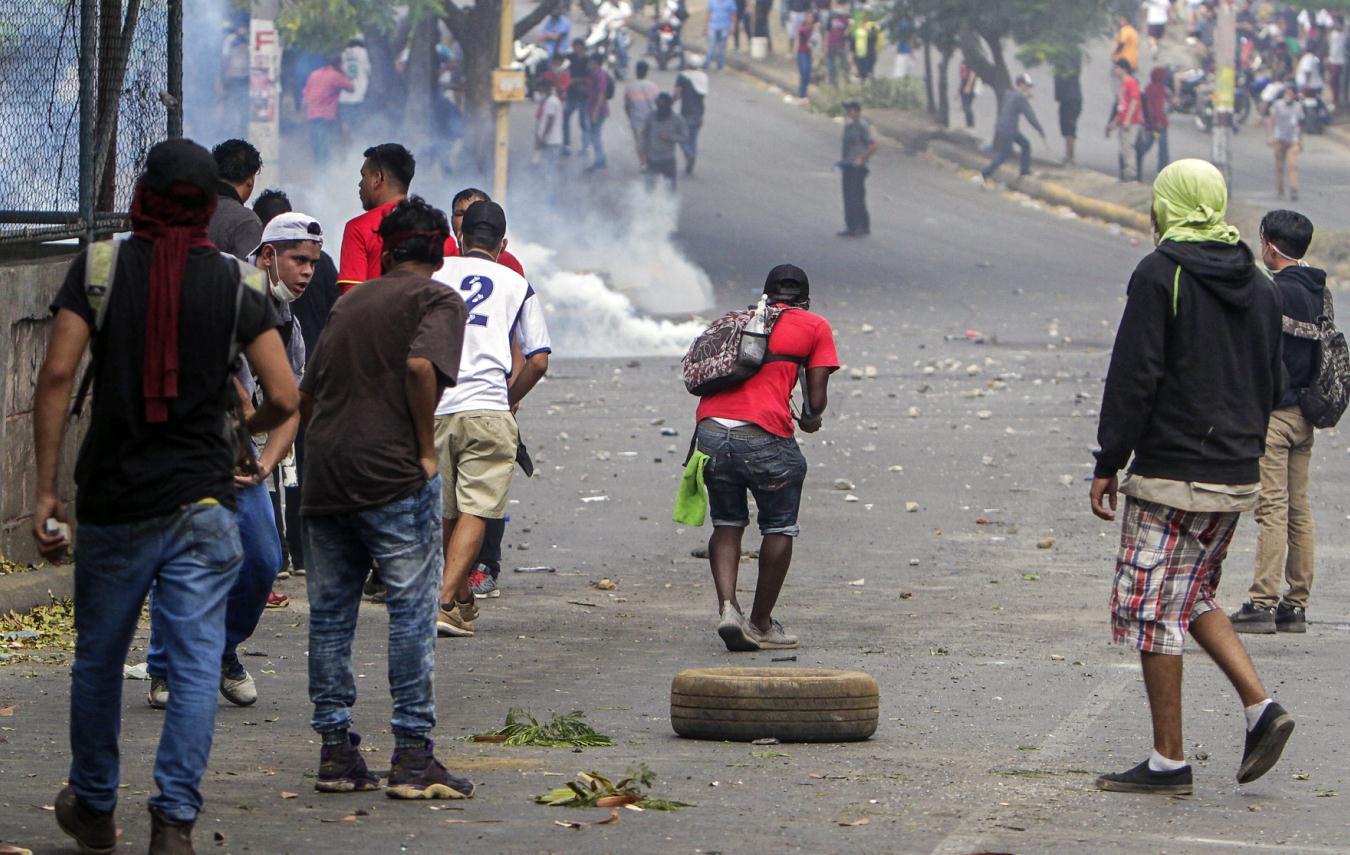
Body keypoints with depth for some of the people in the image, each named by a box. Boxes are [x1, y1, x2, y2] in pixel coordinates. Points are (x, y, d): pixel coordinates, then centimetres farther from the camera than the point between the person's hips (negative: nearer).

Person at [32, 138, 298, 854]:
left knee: (98, 658, 16)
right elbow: (284, 398, -5)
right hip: (201, 500, 0)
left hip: (112, 499, 1)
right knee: (195, 663, 1)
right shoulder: (236, 284, -1)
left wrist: (45, 491, -6)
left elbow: (57, 375, -10)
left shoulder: (100, 267, -2)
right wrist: (249, 426, 19)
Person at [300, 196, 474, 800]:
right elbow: (421, 367, -18)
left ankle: (335, 753, 11)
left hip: (323, 475, 6)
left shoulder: (349, 303, 21)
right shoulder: (438, 301, 1)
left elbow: (305, 394, 22)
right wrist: (426, 451, -10)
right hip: (393, 475, -6)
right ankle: (412, 756, -5)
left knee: (329, 613, 10)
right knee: (412, 609, -2)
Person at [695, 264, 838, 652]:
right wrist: (810, 419, 29)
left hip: (711, 430, 4)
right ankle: (761, 624, 16)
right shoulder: (815, 326, 13)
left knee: (727, 525, 19)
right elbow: (817, 398, 7)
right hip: (763, 436, -4)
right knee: (779, 529, 13)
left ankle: (727, 607, 0)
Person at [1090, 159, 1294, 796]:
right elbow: (1271, 384, 16)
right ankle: (1259, 707, 5)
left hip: (1171, 477, -8)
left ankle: (1169, 761, 0)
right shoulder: (1258, 286, 11)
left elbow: (1134, 377, -14)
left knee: (1152, 608, -1)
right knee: (1193, 596, 21)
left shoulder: (1161, 274, -11)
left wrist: (1107, 465, -10)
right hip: (1238, 479, 8)